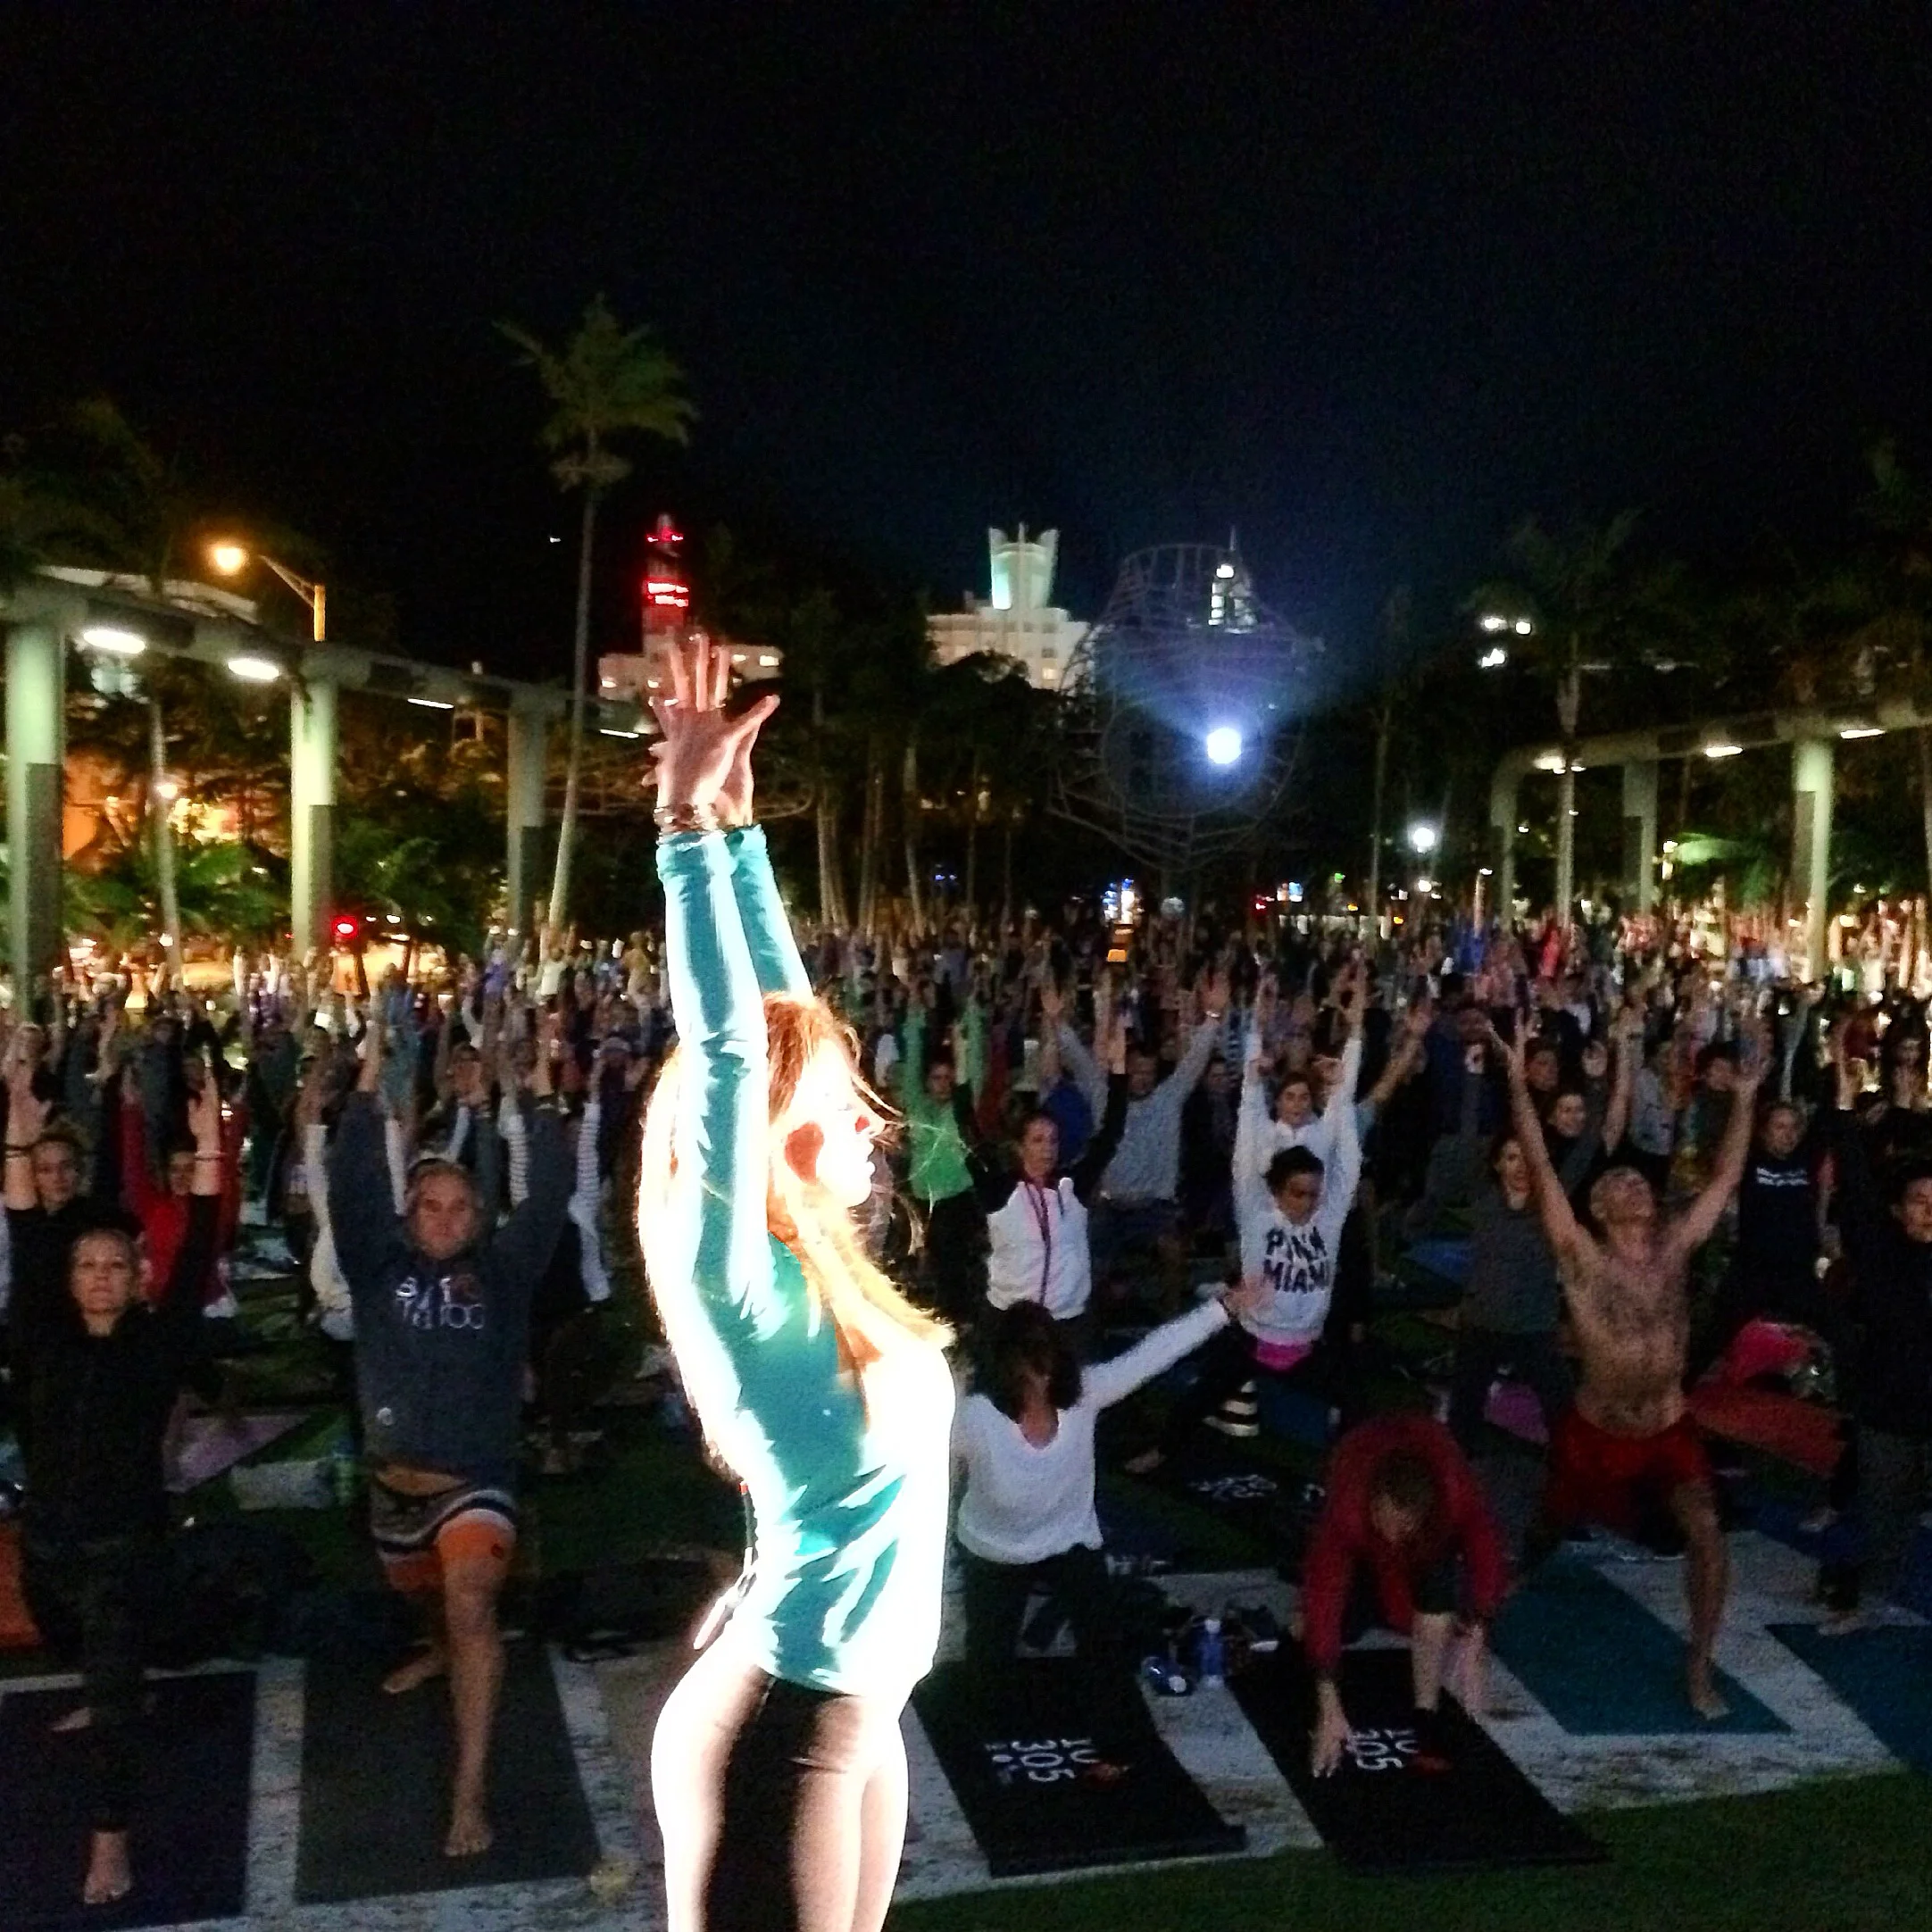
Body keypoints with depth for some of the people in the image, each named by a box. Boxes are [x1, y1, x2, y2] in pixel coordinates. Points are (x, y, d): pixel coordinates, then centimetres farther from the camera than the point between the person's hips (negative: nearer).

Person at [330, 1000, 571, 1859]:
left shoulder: (502, 1268, -4)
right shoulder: (379, 1265, -2)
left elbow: (549, 1199, -13)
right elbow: (351, 1187, -14)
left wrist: (542, 1099, -18)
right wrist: (368, 1085, -21)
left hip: (477, 1480, -4)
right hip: (395, 1482, 4)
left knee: (471, 1606, -24)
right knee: (421, 1593, 29)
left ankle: (471, 1791, -23)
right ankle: (441, 1651, 66)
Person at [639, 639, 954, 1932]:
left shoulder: (814, 1263, 2)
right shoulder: (743, 1281, -18)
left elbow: (783, 1013, 1)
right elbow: (725, 1048, -30)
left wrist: (740, 827, 1)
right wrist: (692, 828, -30)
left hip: (857, 1712, 8)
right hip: (778, 1726, -8)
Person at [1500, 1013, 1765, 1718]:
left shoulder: (1675, 1246, -5)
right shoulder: (1582, 1258, -16)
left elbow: (1724, 1178, -3)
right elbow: (1541, 1169, -25)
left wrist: (1744, 1096, -8)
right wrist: (1518, 1083, -31)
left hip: (1670, 1430, 2)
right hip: (1594, 1431, -2)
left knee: (1706, 1531, -18)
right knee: (1553, 1529, 19)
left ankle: (1699, 1663, 0)